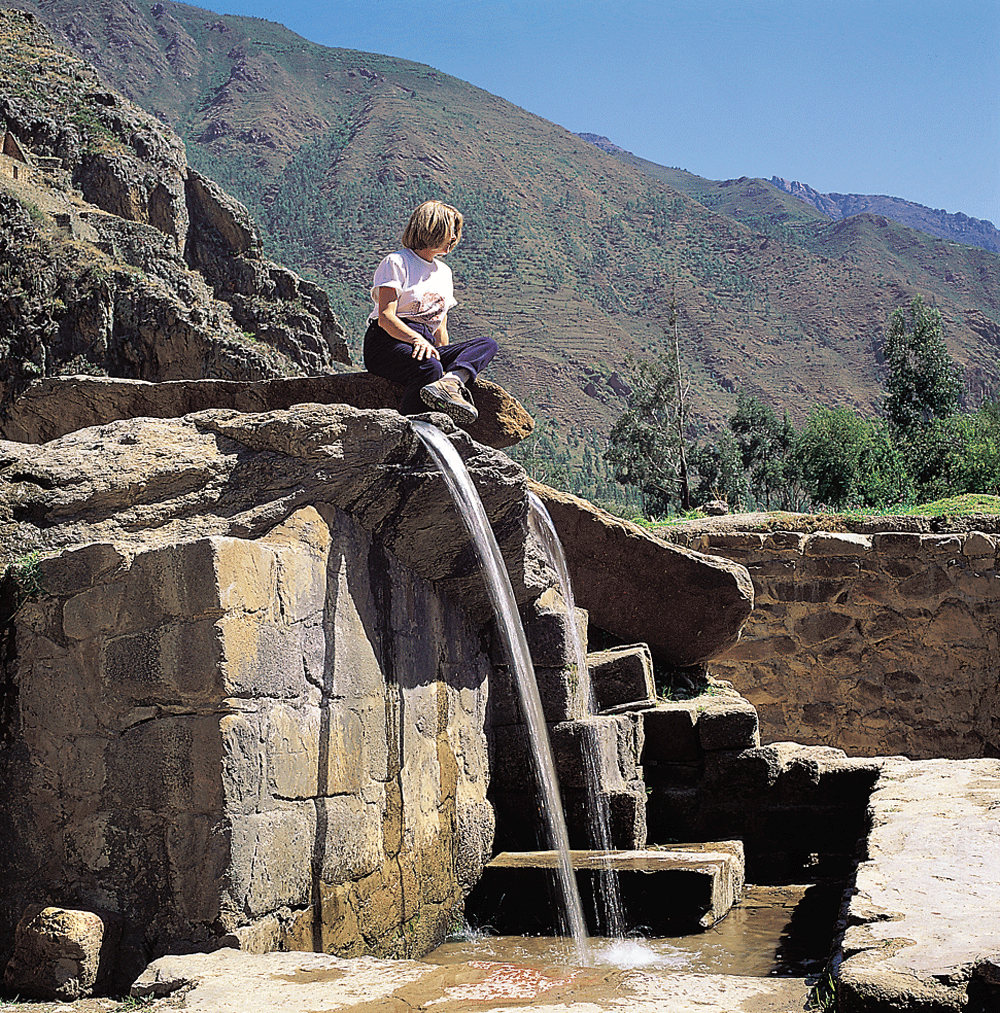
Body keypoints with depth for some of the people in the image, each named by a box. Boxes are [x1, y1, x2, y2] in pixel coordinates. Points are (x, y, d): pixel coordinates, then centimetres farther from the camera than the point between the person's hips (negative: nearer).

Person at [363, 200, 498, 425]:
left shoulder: (443, 271, 26)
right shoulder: (396, 263, 2)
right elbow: (385, 317, -11)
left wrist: (446, 355, 6)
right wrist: (417, 339, -28)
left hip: (425, 344, 7)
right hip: (388, 342, -7)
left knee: (488, 344, -18)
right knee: (429, 368, -41)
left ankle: (450, 383, -46)